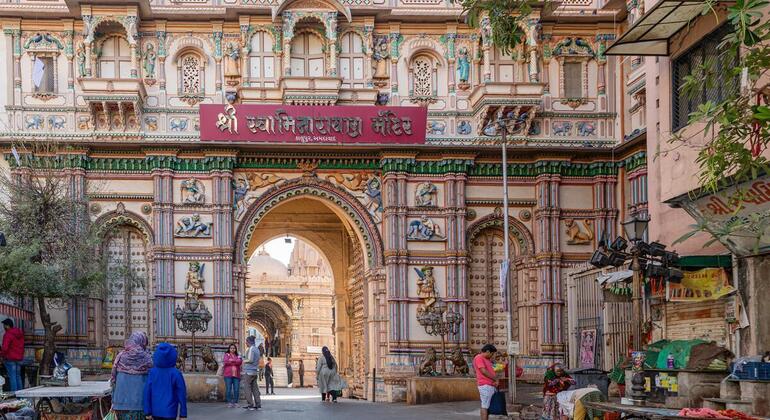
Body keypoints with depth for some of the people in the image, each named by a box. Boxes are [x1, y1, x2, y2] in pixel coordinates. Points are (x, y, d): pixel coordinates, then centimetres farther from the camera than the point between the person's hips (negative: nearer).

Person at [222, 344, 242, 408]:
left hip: (236, 375, 3)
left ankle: (235, 402, 4)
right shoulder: (226, 355, 11)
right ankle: (229, 402, -3)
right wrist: (235, 362, -9)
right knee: (228, 389, -7)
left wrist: (232, 360, -12)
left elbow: (240, 361, -3)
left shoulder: (238, 356, 18)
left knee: (236, 389, -2)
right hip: (228, 375, -3)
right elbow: (225, 361, -9)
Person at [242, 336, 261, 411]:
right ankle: (258, 404, 6)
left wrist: (244, 361, 0)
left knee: (248, 388, -4)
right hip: (255, 371, 9)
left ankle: (250, 404, -5)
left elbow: (250, 360, -20)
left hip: (249, 371, -9)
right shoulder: (257, 349, 15)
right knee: (255, 387, 8)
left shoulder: (251, 349, -11)